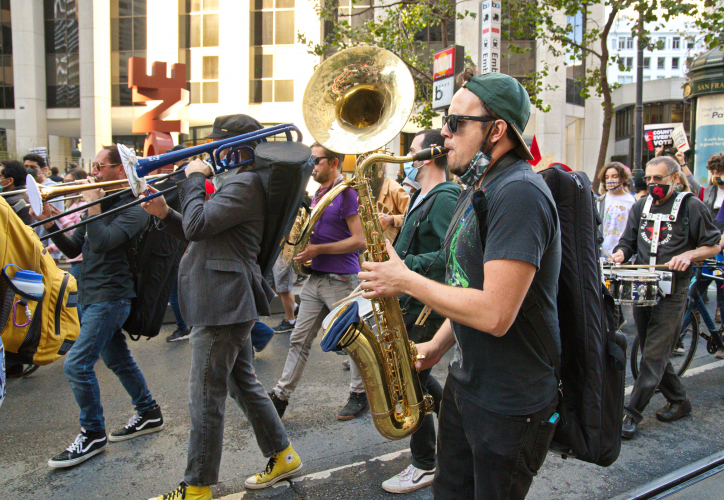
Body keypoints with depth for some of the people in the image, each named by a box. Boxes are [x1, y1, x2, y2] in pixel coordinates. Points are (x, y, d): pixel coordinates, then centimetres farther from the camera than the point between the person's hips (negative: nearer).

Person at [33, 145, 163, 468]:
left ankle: (93, 435, 5)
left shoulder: (133, 208, -13)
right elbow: (73, 250, 12)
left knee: (76, 365, -11)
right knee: (117, 360, 17)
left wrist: (93, 206, -16)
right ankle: (149, 414, 32)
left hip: (110, 296, -9)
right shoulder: (98, 205, 14)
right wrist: (50, 224, -2)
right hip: (91, 296, 9)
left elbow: (102, 242, -26)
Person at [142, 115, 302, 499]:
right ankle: (282, 456, 32)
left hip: (223, 305, -11)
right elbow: (198, 234, 19)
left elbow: (197, 225, -23)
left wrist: (194, 179, -9)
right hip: (226, 304, 11)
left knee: (205, 399, 0)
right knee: (243, 384, 19)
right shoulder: (233, 181, 19)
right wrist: (164, 213, 5)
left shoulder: (245, 183, -15)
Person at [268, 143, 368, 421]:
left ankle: (359, 395, 22)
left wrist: (318, 249, -18)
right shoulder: (318, 194, 15)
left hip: (341, 280, -8)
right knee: (299, 340, 10)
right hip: (316, 278, 8)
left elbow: (360, 241, -17)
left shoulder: (346, 194, -11)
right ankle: (280, 396, 17)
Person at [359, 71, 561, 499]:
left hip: (510, 405, -9)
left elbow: (494, 313, -30)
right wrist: (439, 344, 6)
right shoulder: (477, 190, 10)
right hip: (464, 382, 9)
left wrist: (405, 280, -20)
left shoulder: (519, 193, -23)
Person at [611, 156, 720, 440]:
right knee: (652, 351, 13)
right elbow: (629, 241, 16)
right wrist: (620, 254, -6)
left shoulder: (691, 206, -3)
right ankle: (679, 401, 31)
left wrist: (688, 255, -18)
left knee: (654, 355, -6)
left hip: (672, 290, -6)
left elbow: (713, 245, 1)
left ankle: (632, 414, -2)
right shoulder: (641, 207, 12)